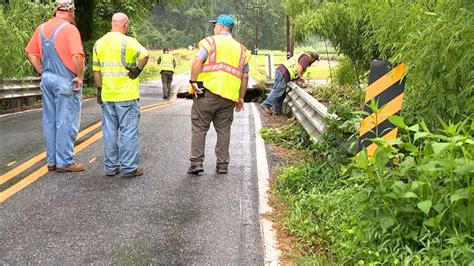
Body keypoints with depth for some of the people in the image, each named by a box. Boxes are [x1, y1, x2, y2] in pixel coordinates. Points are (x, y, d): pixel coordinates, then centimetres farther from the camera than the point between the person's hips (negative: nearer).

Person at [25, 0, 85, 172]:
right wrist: (80, 76, -14)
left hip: (47, 79, 7)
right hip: (66, 81, -7)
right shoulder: (69, 29, -14)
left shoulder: (42, 28, 8)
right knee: (66, 123, 1)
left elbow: (30, 52, 13)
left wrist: (42, 72, 14)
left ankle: (51, 160, 20)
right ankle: (65, 162, 5)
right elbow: (77, 55, -26)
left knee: (50, 121, 13)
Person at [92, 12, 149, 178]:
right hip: (126, 95, -6)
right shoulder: (127, 42, -10)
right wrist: (137, 70, -13)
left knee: (110, 132, 11)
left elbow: (96, 70, 12)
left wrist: (99, 90, 17)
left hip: (107, 95, 6)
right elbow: (144, 55, -26)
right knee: (129, 131, 0)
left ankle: (110, 167, 15)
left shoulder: (99, 43, 10)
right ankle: (128, 168, 1)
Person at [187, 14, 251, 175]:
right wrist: (241, 97, 20)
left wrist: (193, 81, -10)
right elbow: (245, 76, 15)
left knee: (199, 128, 2)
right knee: (224, 130, 11)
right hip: (229, 96, 4)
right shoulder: (241, 49, 16)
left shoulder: (211, 41, 2)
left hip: (207, 91, -4)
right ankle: (222, 165, 13)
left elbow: (198, 61, -14)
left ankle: (196, 163, -1)